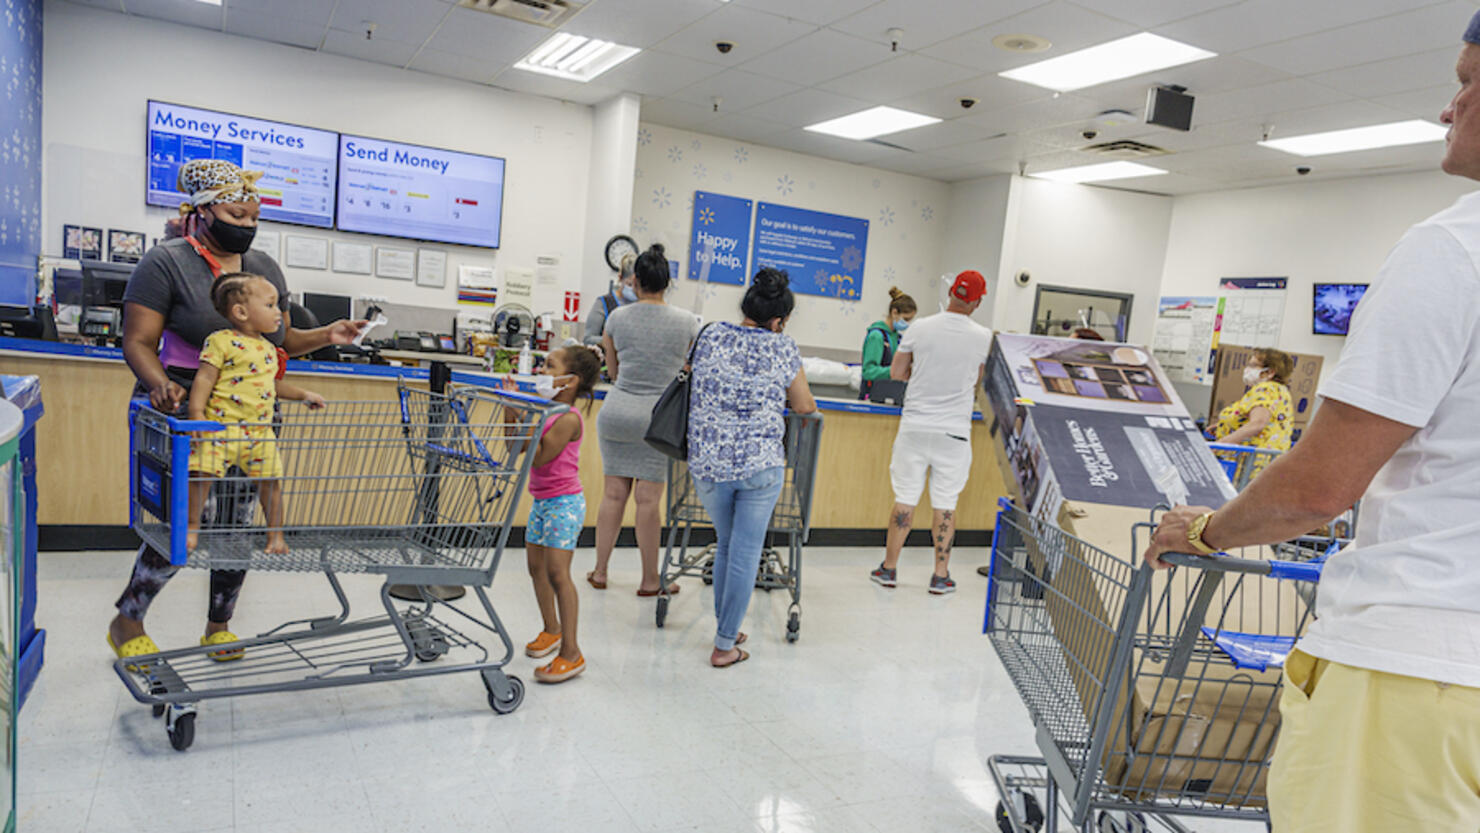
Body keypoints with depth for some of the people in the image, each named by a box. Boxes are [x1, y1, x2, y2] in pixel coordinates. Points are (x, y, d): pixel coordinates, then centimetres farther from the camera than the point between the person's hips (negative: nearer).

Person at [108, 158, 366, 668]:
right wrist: (160, 385, -28)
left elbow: (278, 339, 19)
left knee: (238, 523, 6)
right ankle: (127, 622, 11)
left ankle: (219, 626, 23)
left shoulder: (264, 268, 13)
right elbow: (138, 343, -8)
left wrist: (326, 336, 1)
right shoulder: (166, 263, -4)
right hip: (183, 414, -5)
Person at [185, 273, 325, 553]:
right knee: (202, 471, -12)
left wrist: (303, 394, 30)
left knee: (271, 479, 1)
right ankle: (192, 527, 9)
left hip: (260, 431, 5)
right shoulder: (221, 341, -4)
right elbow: (205, 377, -8)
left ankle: (275, 534, 15)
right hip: (221, 425, -5)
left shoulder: (269, 349, 16)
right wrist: (196, 413, -15)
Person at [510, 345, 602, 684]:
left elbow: (539, 457, -24)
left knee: (557, 572, -12)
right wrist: (511, 414, 0)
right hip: (541, 500, 9)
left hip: (564, 503, -9)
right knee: (536, 566, 17)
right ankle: (551, 630, 36)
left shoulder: (568, 419, -18)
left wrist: (522, 419, -22)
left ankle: (571, 653, -6)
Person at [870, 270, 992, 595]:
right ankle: (941, 576, 15)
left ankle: (889, 568, 17)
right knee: (945, 505, 8)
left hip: (915, 427, 1)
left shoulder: (920, 328, -5)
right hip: (954, 431, -1)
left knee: (904, 501, 8)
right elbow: (978, 381, 7)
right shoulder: (984, 337, -6)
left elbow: (896, 372, 4)